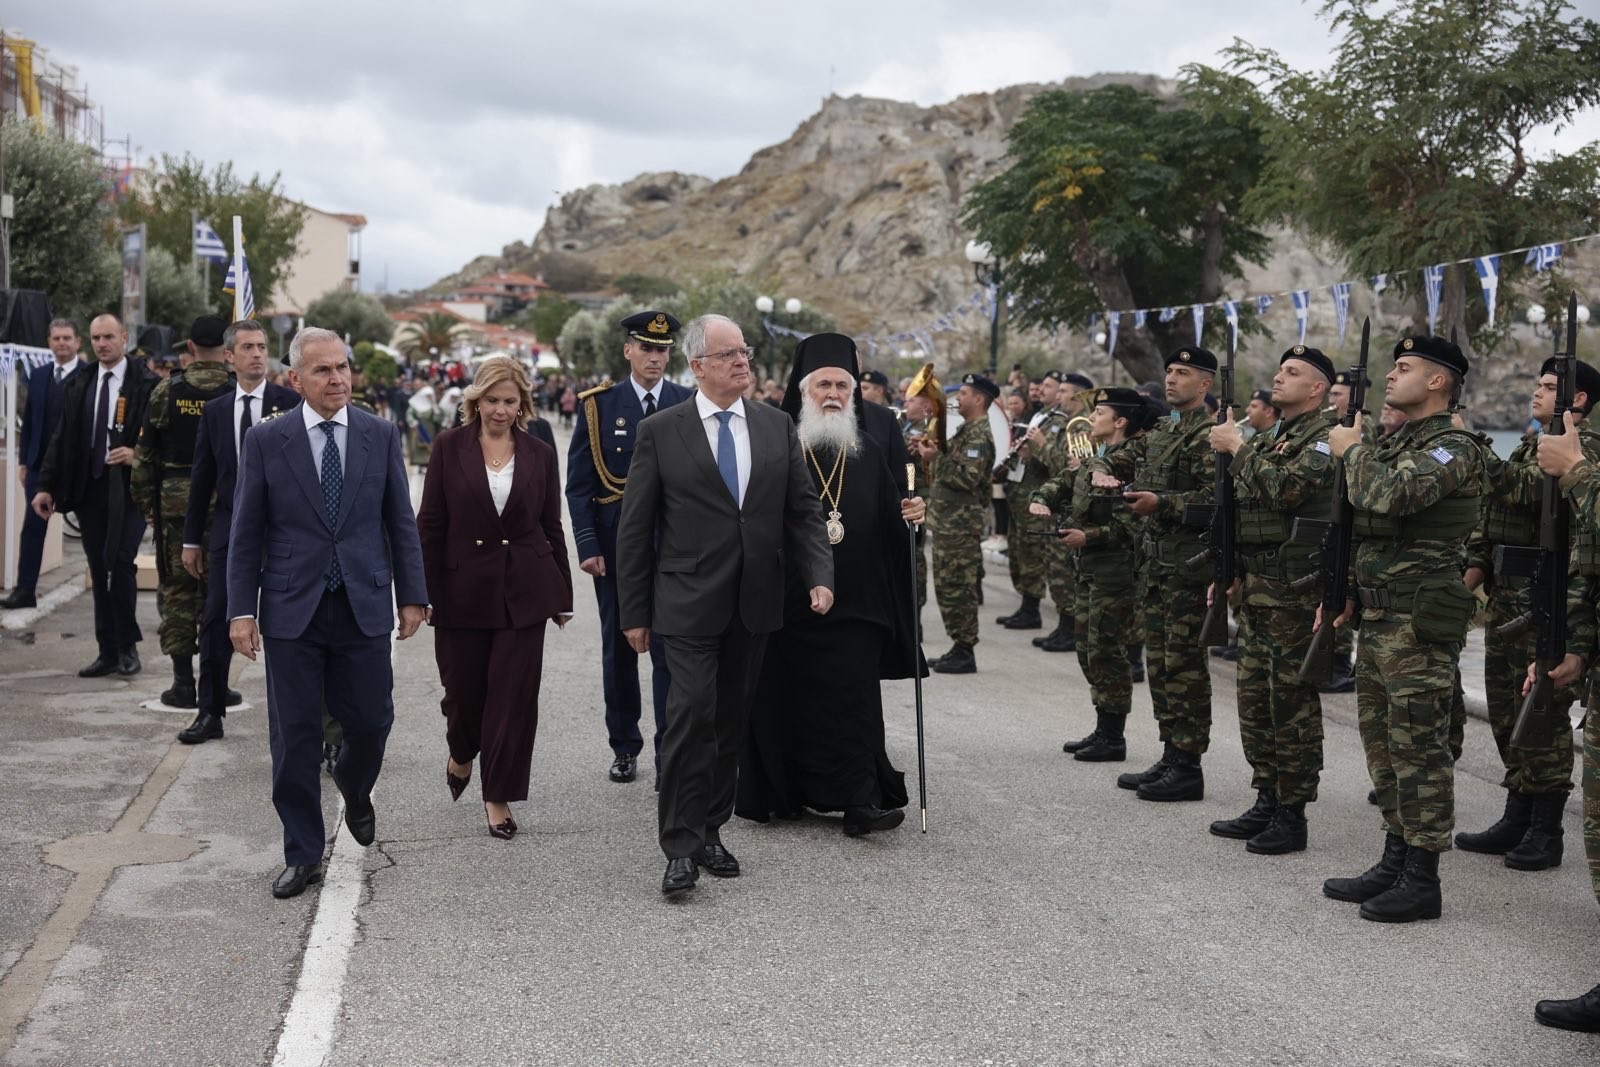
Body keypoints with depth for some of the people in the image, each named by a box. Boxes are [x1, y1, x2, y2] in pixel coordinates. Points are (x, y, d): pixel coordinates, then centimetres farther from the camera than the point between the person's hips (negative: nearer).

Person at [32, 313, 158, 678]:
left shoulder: (146, 383, -3)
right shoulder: (78, 385, 12)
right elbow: (62, 439, 11)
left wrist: (139, 454, -21)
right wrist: (46, 486, 6)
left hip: (128, 487, -5)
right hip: (88, 487, 5)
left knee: (120, 563, -12)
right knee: (98, 571, 7)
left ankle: (127, 647, 4)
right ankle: (108, 651, 13)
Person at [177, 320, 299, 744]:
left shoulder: (290, 402, -3)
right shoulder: (215, 411, 9)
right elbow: (202, 478, 11)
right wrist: (192, 539, 10)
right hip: (229, 526, 3)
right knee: (216, 618, 3)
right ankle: (210, 712, 13)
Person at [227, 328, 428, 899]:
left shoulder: (381, 435, 4)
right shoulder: (265, 440, 0)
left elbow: (400, 521, 8)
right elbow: (246, 533, 1)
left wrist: (412, 595, 5)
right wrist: (242, 609, -4)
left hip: (364, 605, 1)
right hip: (292, 609, -1)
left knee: (370, 720, 4)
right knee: (294, 735, 4)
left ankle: (354, 789, 39)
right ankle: (303, 855, 17)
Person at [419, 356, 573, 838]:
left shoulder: (539, 454, 4)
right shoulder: (449, 447, 0)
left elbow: (552, 527, 9)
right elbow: (430, 524, -1)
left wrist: (563, 595, 9)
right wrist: (424, 591, -5)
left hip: (524, 591, 1)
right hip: (464, 589, -1)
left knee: (515, 694, 0)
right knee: (463, 688, 8)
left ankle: (499, 796, 12)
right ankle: (461, 755, 41)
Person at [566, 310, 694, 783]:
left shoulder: (690, 405, 2)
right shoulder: (598, 405, 2)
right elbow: (579, 483, 0)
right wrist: (587, 544, -8)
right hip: (615, 547, 1)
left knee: (670, 650, -4)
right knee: (618, 648, 10)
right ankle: (624, 748, 23)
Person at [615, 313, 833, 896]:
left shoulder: (777, 427, 8)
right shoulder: (660, 432, -2)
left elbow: (803, 510, 9)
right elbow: (634, 528, 0)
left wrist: (818, 576, -7)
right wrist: (634, 612, -1)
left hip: (754, 606, 4)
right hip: (690, 605, -4)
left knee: (731, 723, 10)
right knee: (691, 717, -11)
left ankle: (710, 832, 23)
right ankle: (680, 848, -3)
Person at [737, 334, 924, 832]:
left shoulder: (870, 456, 10)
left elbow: (891, 531, 7)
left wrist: (909, 514, -11)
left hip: (855, 603, 2)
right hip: (790, 601, -2)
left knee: (853, 699, -2)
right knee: (789, 697, 5)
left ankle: (860, 800, 2)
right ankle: (785, 790, 19)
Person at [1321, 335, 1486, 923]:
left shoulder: (1453, 449, -12)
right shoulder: (1394, 445, 17)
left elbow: (1386, 497, -28)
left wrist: (1353, 449, -11)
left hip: (1419, 623, -9)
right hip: (1376, 618, 9)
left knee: (1418, 747, -4)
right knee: (1384, 743, 14)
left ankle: (1422, 880, 3)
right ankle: (1395, 862, 24)